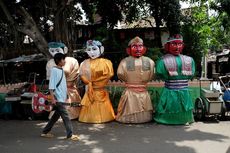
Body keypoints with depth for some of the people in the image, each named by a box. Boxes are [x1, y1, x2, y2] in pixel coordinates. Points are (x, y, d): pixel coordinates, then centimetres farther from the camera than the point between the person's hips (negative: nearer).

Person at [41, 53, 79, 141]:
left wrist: (66, 97, 19)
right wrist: (52, 98, -20)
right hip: (58, 98, -9)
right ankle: (70, 135, -1)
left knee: (56, 115, 15)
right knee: (65, 116, -7)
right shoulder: (54, 70, -11)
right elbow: (51, 85, -15)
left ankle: (45, 132, 25)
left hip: (62, 98, 9)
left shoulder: (61, 70, 14)